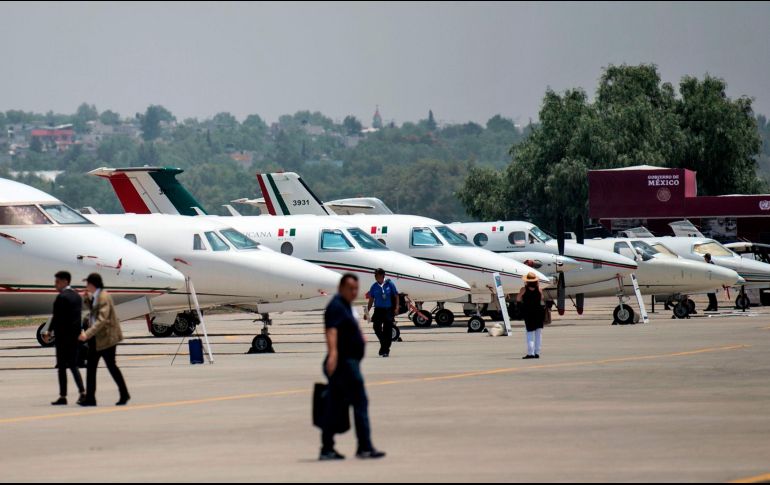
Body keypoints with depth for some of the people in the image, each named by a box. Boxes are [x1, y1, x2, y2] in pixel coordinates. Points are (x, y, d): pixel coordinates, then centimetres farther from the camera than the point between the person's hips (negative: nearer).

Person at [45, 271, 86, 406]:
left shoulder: (61, 297, -13)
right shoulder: (77, 296, 12)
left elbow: (57, 317, -14)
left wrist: (49, 332, -4)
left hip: (63, 337, -8)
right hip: (76, 336, 8)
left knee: (62, 367, -2)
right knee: (73, 365, 12)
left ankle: (63, 396, 0)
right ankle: (82, 392, 3)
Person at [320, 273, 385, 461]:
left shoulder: (346, 306, 19)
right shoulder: (336, 306, -13)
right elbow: (332, 329, -30)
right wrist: (333, 352, -44)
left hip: (348, 361, 10)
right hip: (345, 361, -10)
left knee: (334, 406, 8)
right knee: (360, 402, -9)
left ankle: (327, 449, 8)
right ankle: (365, 447, -10)